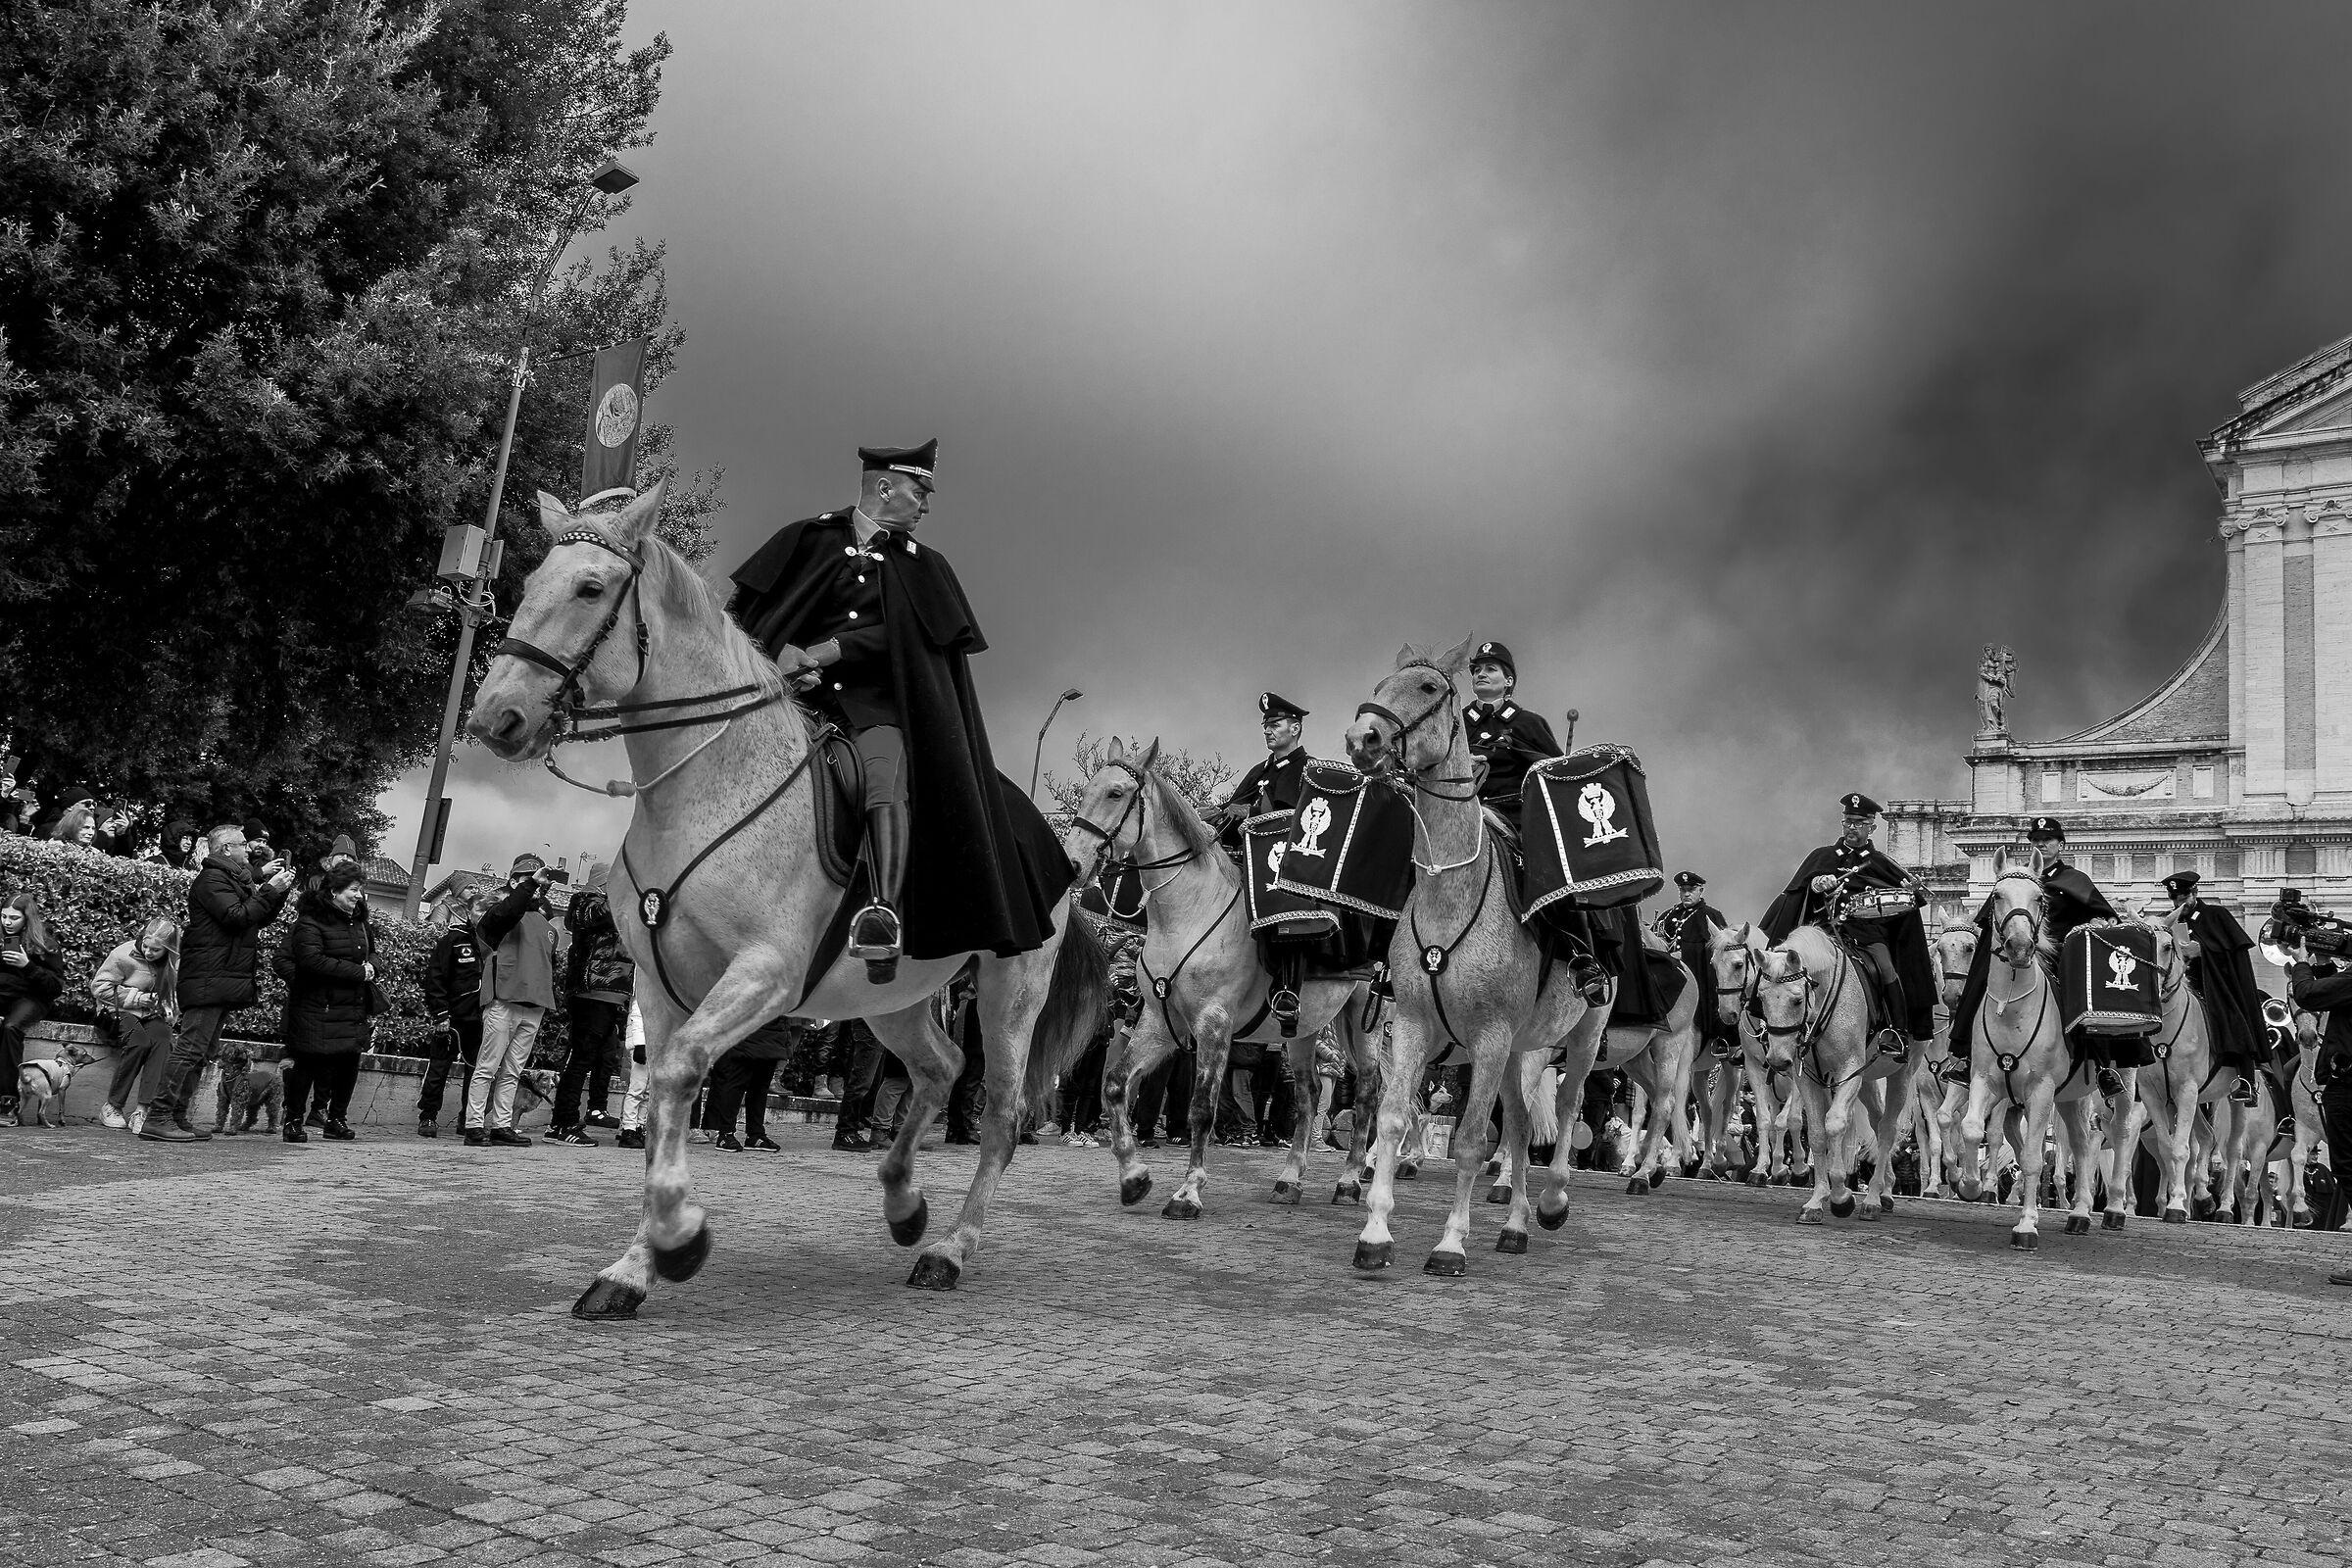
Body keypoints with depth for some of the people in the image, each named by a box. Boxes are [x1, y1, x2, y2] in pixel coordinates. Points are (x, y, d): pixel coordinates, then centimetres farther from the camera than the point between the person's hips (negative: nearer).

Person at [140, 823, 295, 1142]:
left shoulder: (236, 879, 23)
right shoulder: (211, 879, -9)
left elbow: (261, 917, 23)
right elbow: (237, 916, -20)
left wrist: (279, 889, 10)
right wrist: (270, 890, -15)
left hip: (225, 982, 10)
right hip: (208, 980, -10)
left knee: (203, 1052, 10)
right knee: (191, 1049, -14)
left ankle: (177, 1118, 12)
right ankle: (157, 1118, -14)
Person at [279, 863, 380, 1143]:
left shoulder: (360, 921, 14)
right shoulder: (312, 921, -11)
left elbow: (371, 952, 30)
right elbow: (312, 960, -24)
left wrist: (371, 966, 5)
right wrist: (358, 972, -21)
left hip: (354, 1007, 7)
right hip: (317, 1007, -7)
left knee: (349, 1063, 6)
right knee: (308, 1062, -4)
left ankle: (337, 1119, 20)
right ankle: (293, 1122, 7)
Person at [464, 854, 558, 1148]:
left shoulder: (545, 925, 23)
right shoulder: (501, 914, 4)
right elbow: (505, 912, -23)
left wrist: (547, 1008, 20)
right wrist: (531, 885, -24)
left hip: (534, 1007, 6)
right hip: (503, 1000, -6)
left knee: (512, 1072, 8)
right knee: (488, 1067, -5)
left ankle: (502, 1126, 11)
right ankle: (474, 1126, -3)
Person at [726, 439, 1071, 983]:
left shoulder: (921, 565, 16)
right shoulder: (809, 540, 13)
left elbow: (901, 632, 1)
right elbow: (749, 610, 7)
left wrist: (825, 652, -11)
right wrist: (783, 652, -14)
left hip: (875, 700, -1)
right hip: (797, 692, 2)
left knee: (886, 778, -30)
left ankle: (886, 913, -43)